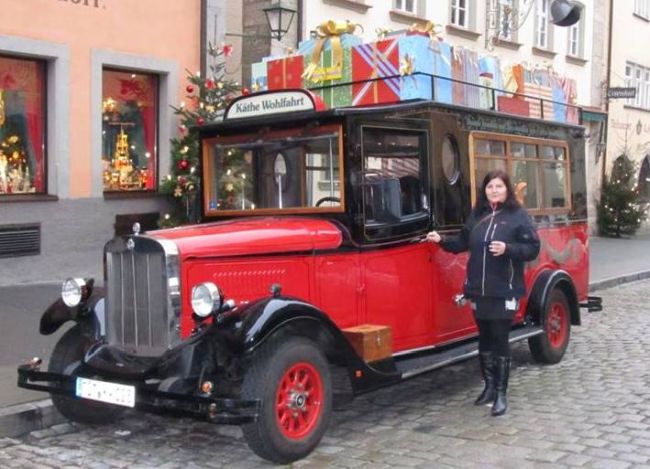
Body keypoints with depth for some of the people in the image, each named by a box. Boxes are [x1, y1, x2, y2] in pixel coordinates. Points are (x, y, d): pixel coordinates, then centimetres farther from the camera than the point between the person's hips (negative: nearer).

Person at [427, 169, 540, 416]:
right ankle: (489, 386, 26)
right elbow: (464, 242, 18)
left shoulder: (518, 215, -5)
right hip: (479, 289, 5)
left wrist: (507, 249, -23)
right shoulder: (477, 214, 10)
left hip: (504, 290, -5)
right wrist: (442, 240, 4)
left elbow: (533, 248, -9)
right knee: (485, 338, 13)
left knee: (500, 339, -3)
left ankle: (501, 393, 5)